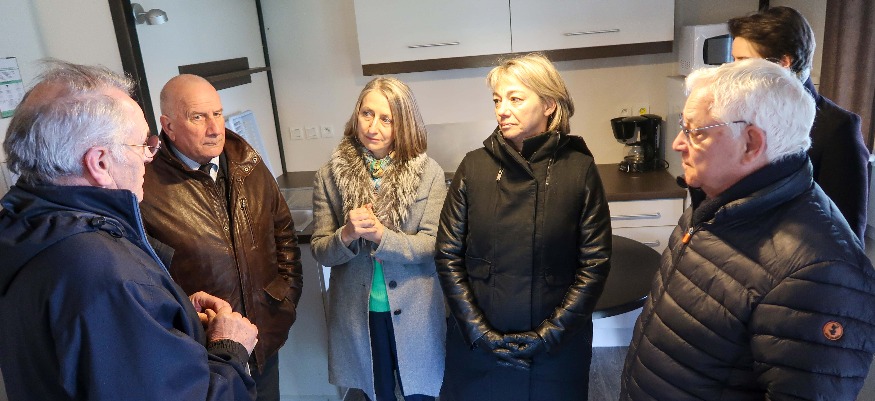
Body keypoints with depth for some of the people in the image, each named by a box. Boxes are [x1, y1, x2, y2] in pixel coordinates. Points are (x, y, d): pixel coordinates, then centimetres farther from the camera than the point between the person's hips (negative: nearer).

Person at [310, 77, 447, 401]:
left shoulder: (428, 172, -11)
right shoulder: (330, 175, -6)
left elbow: (434, 245, -13)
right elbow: (319, 250, -4)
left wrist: (380, 234, -26)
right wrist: (347, 235, -25)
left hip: (413, 311, -1)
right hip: (357, 312, 2)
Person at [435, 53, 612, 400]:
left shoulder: (579, 169, -8)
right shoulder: (474, 166, -5)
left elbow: (595, 262, -7)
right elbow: (448, 256, -4)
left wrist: (550, 334, -10)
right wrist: (479, 333, -9)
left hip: (557, 347, -1)